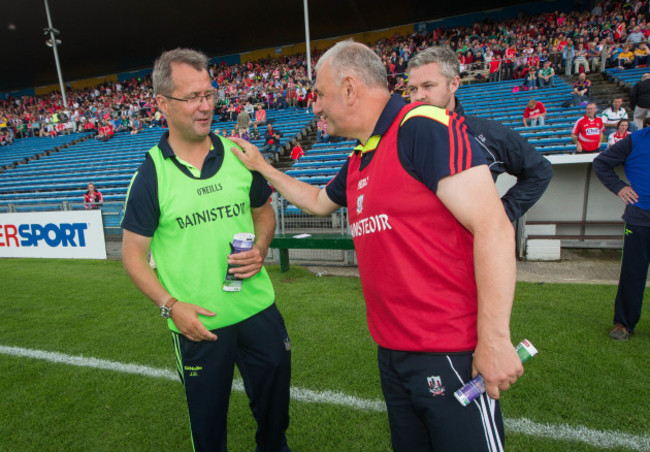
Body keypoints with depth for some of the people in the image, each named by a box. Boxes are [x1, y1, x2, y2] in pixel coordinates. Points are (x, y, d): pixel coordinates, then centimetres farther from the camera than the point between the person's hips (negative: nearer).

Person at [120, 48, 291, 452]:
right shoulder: (151, 174, -8)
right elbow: (133, 254, -3)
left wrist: (259, 249, -8)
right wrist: (171, 305, -14)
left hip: (258, 309, 3)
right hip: (198, 323, -2)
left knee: (275, 400, 22)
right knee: (208, 418, 19)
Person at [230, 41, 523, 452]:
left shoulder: (424, 128, -15)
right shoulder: (359, 161, 12)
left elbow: (493, 228, -20)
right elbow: (318, 202, 30)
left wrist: (495, 340, -20)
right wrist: (263, 167, 32)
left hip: (452, 355, -8)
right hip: (392, 352, 8)